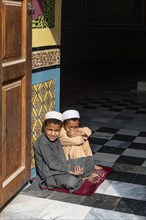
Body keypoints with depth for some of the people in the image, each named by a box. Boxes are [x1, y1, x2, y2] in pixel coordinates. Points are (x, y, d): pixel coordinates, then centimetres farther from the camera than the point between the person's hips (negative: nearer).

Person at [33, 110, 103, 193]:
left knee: (90, 160, 9)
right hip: (50, 173, -8)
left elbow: (62, 157, 10)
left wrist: (70, 168, -4)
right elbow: (52, 163, -24)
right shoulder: (42, 143, -22)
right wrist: (70, 171, -24)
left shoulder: (55, 139, 6)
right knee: (71, 182, -35)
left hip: (61, 166, 8)